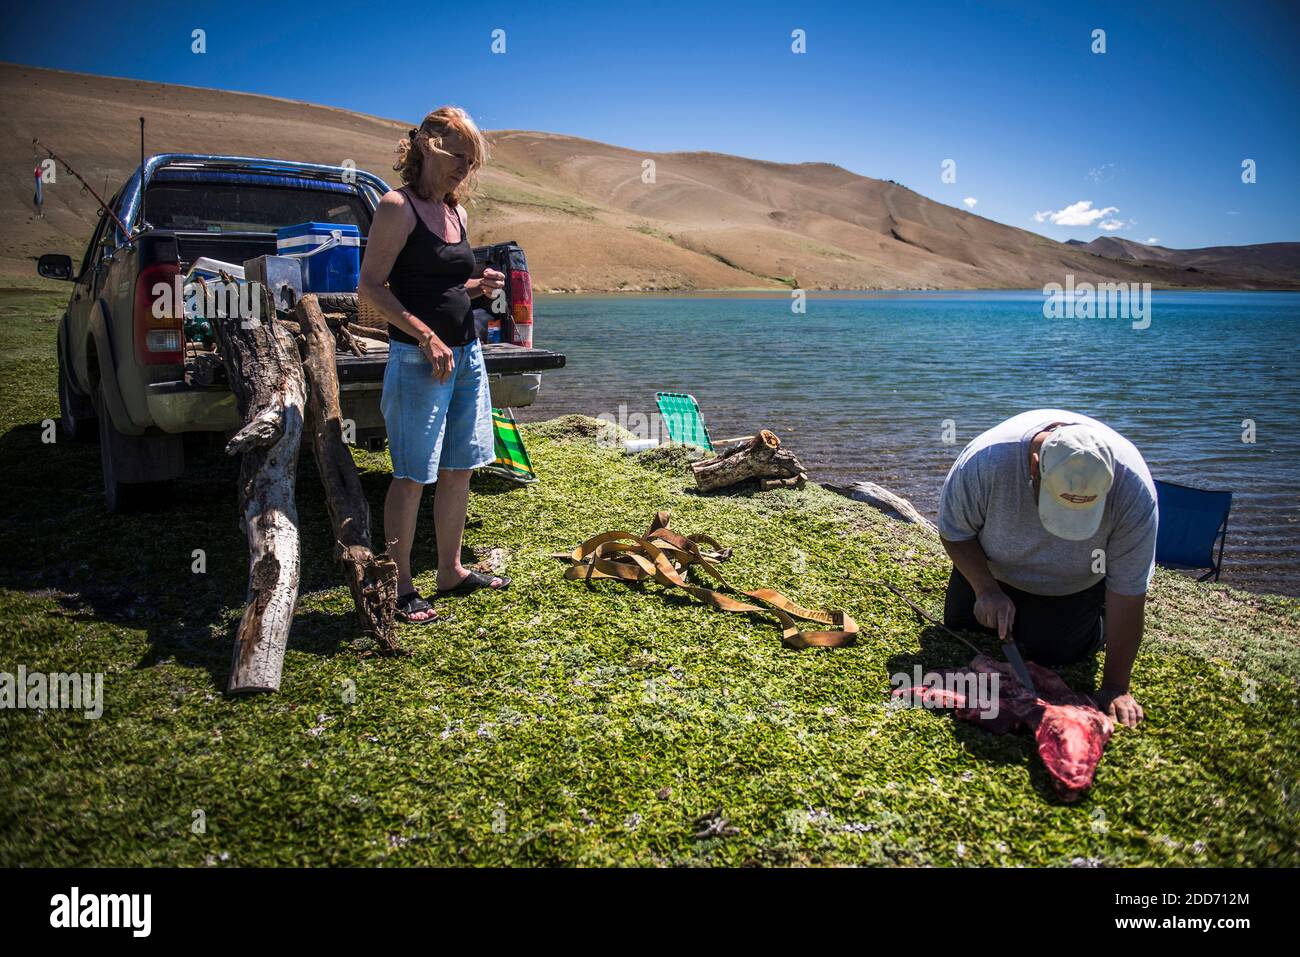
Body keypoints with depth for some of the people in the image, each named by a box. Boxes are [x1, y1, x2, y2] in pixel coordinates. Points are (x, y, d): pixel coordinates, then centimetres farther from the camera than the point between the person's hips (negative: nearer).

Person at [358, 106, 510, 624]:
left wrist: (479, 286, 2)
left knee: (460, 467, 12)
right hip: (418, 358, -8)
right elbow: (370, 285, -13)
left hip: (467, 353, 8)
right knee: (413, 476, -3)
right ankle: (399, 588, 8)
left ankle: (451, 571, 25)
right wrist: (427, 337, -21)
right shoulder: (398, 207, -8)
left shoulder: (456, 213, 15)